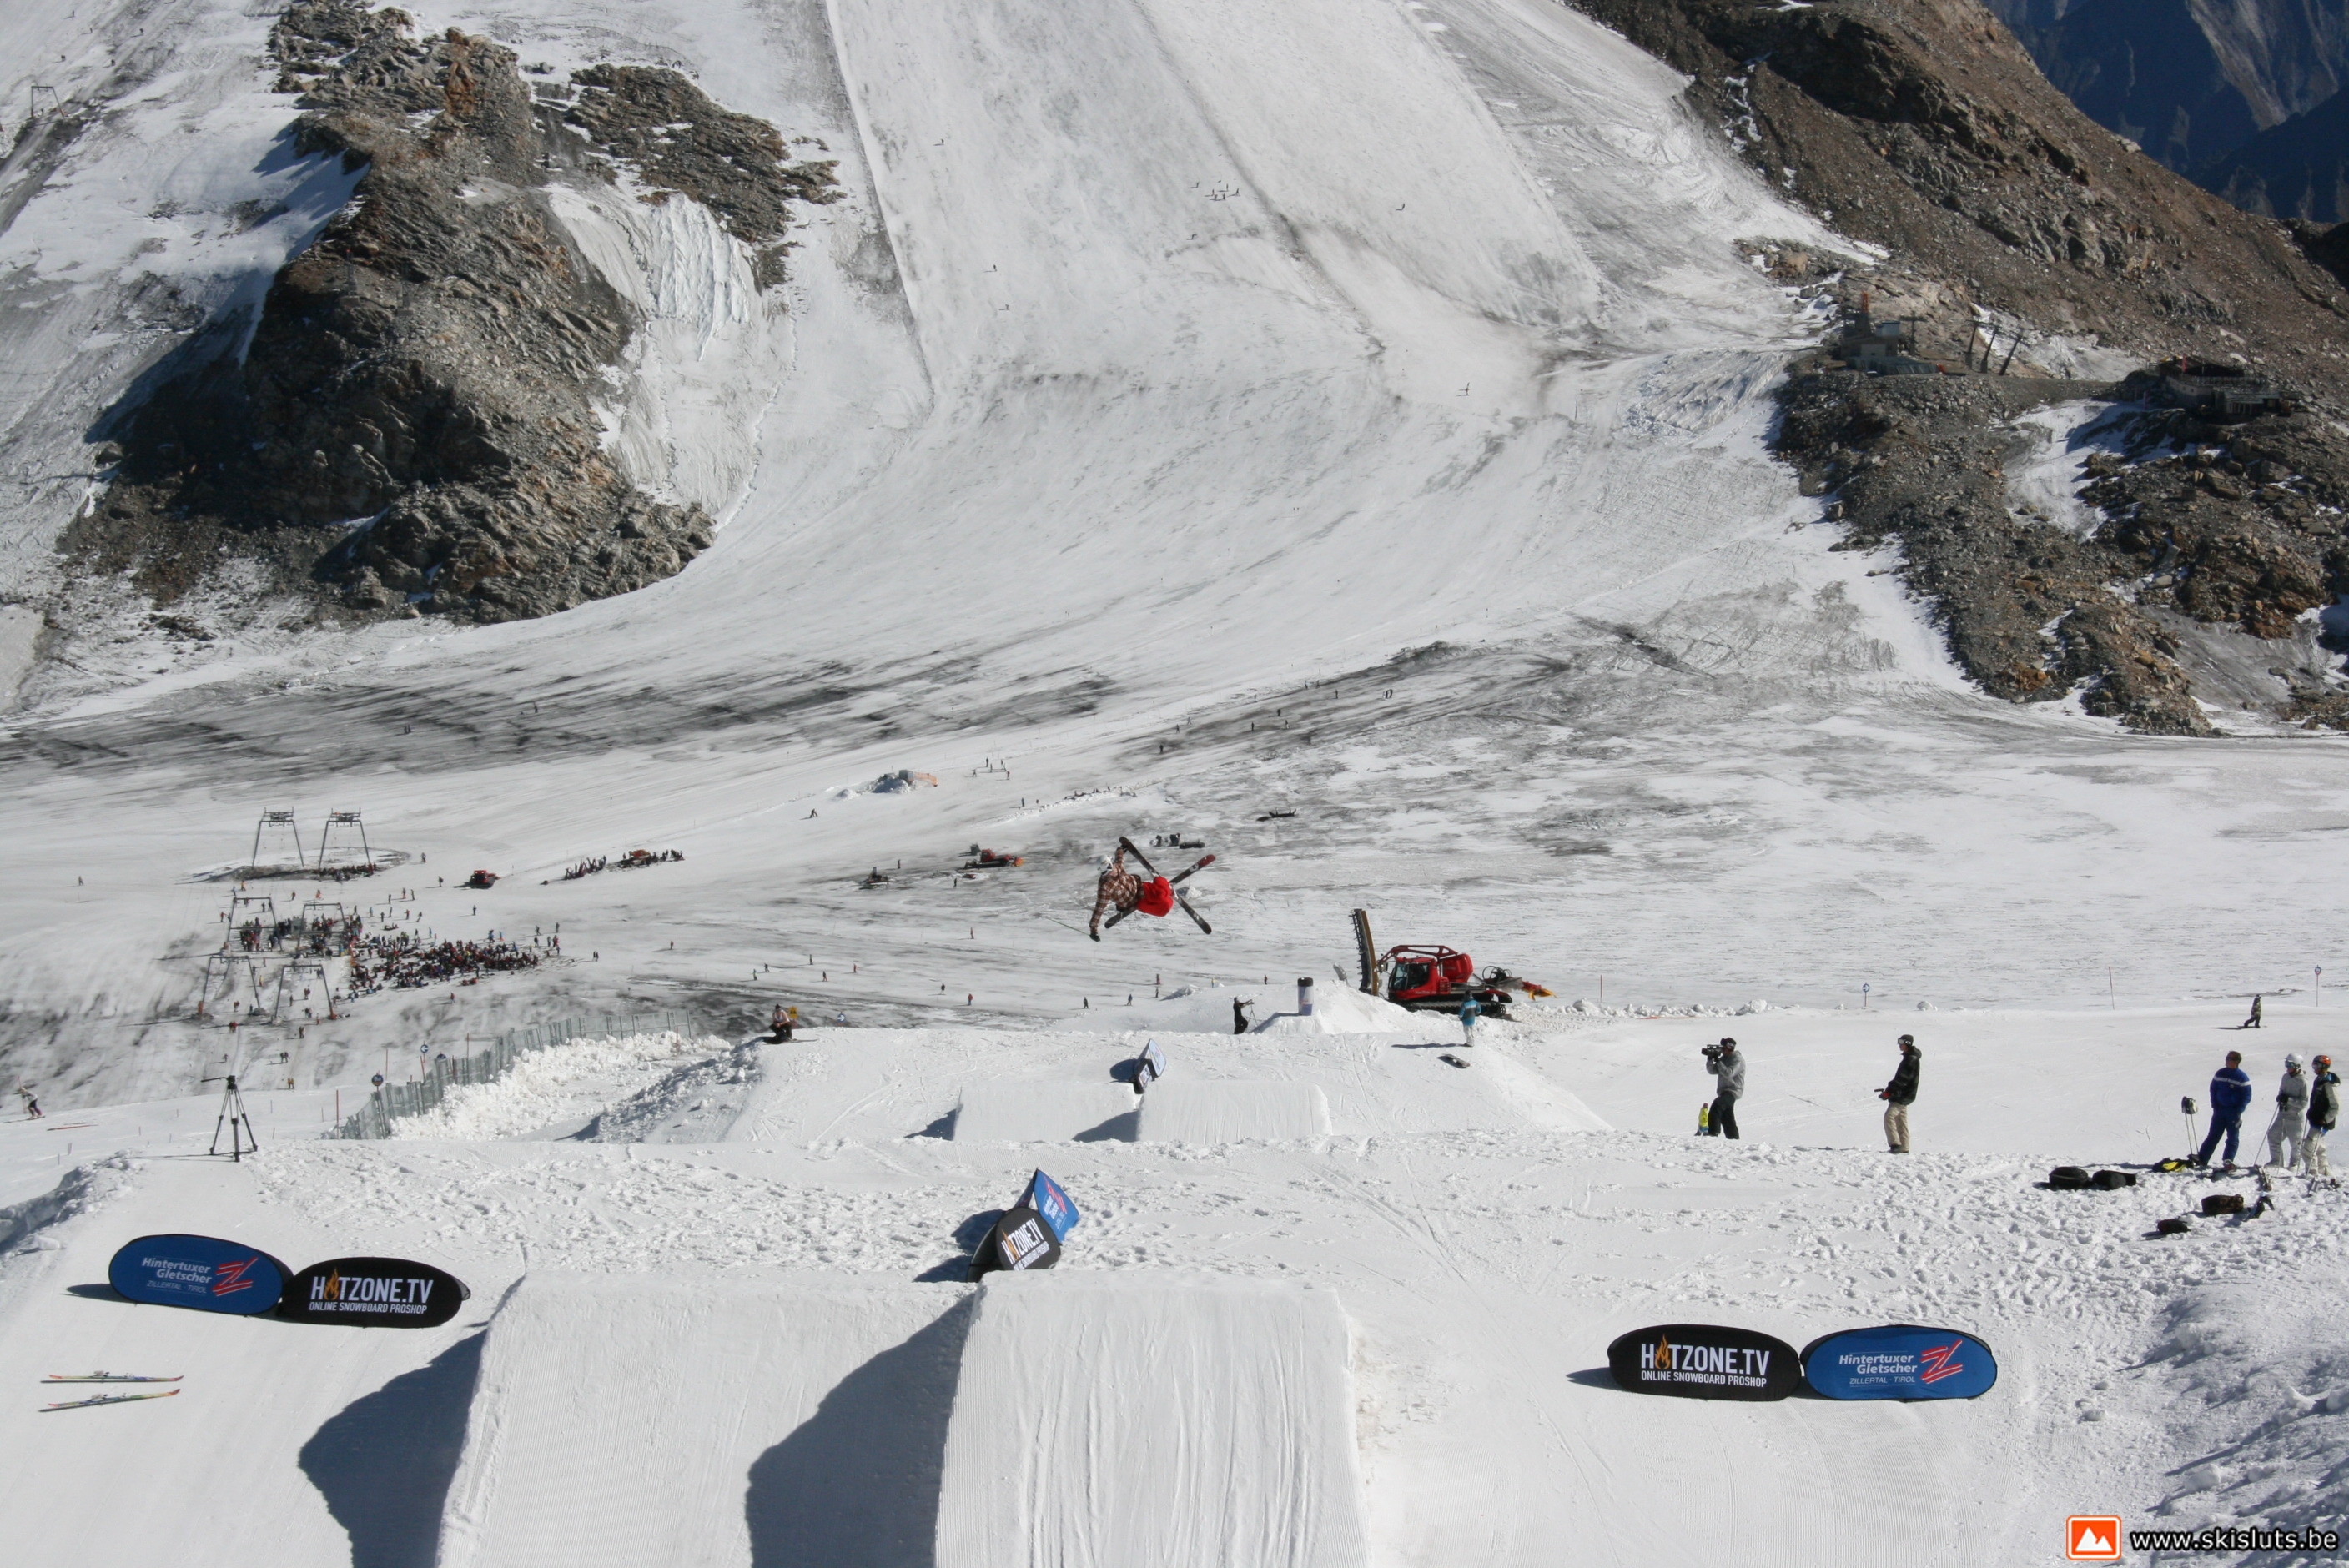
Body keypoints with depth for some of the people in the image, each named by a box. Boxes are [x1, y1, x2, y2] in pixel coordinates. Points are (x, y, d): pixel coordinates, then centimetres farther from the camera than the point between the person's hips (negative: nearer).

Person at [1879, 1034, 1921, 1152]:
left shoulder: (1911, 1059, -16)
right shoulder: (1909, 1058, 17)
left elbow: (1902, 1079, -23)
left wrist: (1889, 1092, -23)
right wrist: (1890, 1090, 14)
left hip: (1903, 1095, -11)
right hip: (1903, 1095, 11)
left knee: (1889, 1116, -18)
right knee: (1901, 1120, 12)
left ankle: (1895, 1144, -24)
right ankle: (1903, 1148, 14)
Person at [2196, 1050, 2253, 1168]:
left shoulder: (2242, 1077, -8)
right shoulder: (2220, 1074, 3)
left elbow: (2247, 1096, -7)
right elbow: (2213, 1089, 11)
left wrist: (2238, 1111, -15)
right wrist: (2214, 1105, 0)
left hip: (2234, 1113, -3)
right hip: (2220, 1110, 3)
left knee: (2232, 1138, 1)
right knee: (2213, 1136, 4)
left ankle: (2228, 1161, 4)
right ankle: (2202, 1159, 3)